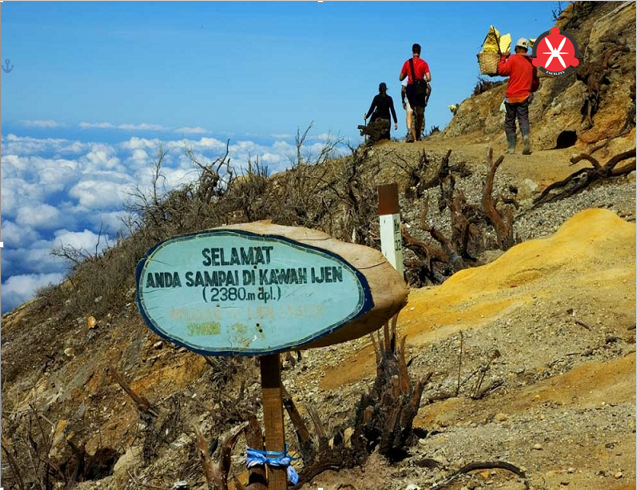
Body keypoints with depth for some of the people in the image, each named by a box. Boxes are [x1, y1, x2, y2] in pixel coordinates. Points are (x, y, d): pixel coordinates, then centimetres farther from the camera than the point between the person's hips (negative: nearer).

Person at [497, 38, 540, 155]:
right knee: (523, 119, 2)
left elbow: (502, 71, -14)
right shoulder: (532, 62, 11)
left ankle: (511, 147, 3)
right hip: (524, 96, 3)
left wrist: (503, 58, 0)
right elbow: (536, 81, 18)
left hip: (511, 96, -3)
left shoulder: (513, 58, -6)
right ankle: (526, 136, -29)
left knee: (510, 122, 6)